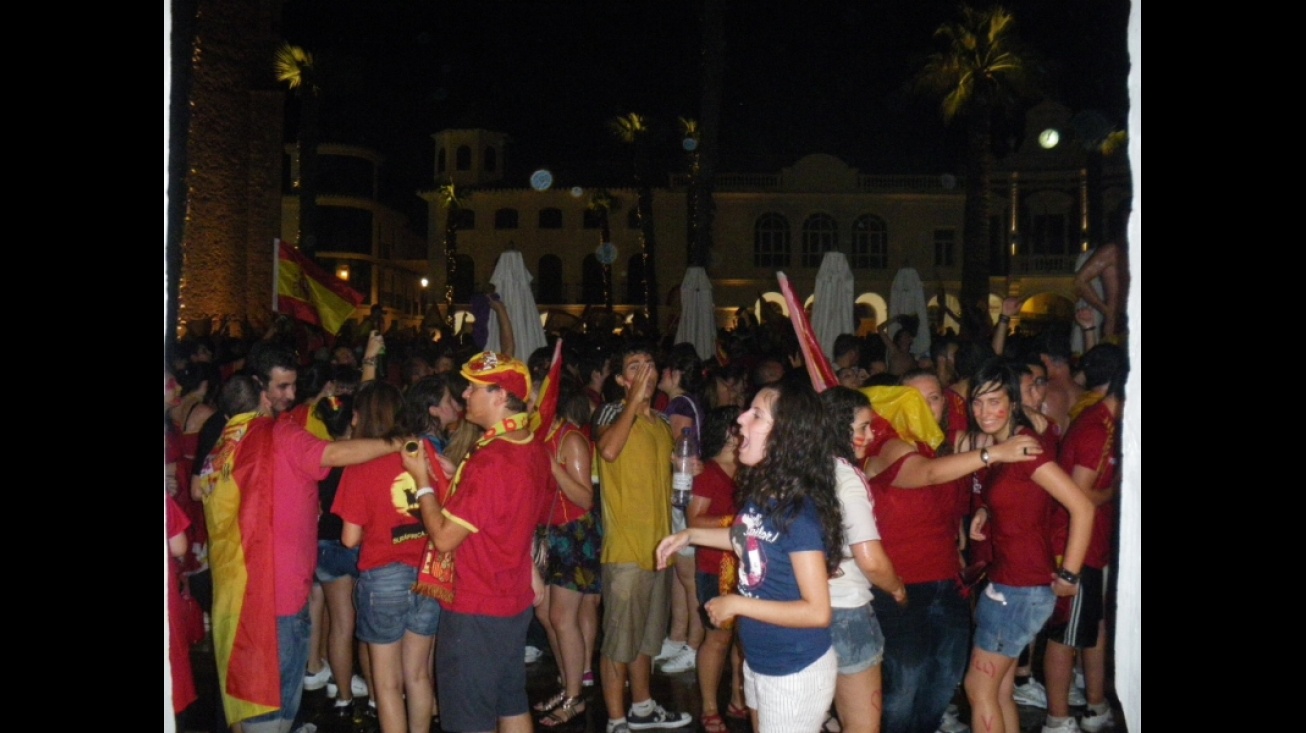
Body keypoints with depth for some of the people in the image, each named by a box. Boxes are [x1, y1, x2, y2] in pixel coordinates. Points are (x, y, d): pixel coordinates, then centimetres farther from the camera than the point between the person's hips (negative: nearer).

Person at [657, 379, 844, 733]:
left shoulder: (799, 511, -27)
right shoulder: (759, 491, -4)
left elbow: (817, 612, -27)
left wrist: (736, 604, -23)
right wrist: (689, 536, 12)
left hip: (797, 673, -8)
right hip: (758, 663, 8)